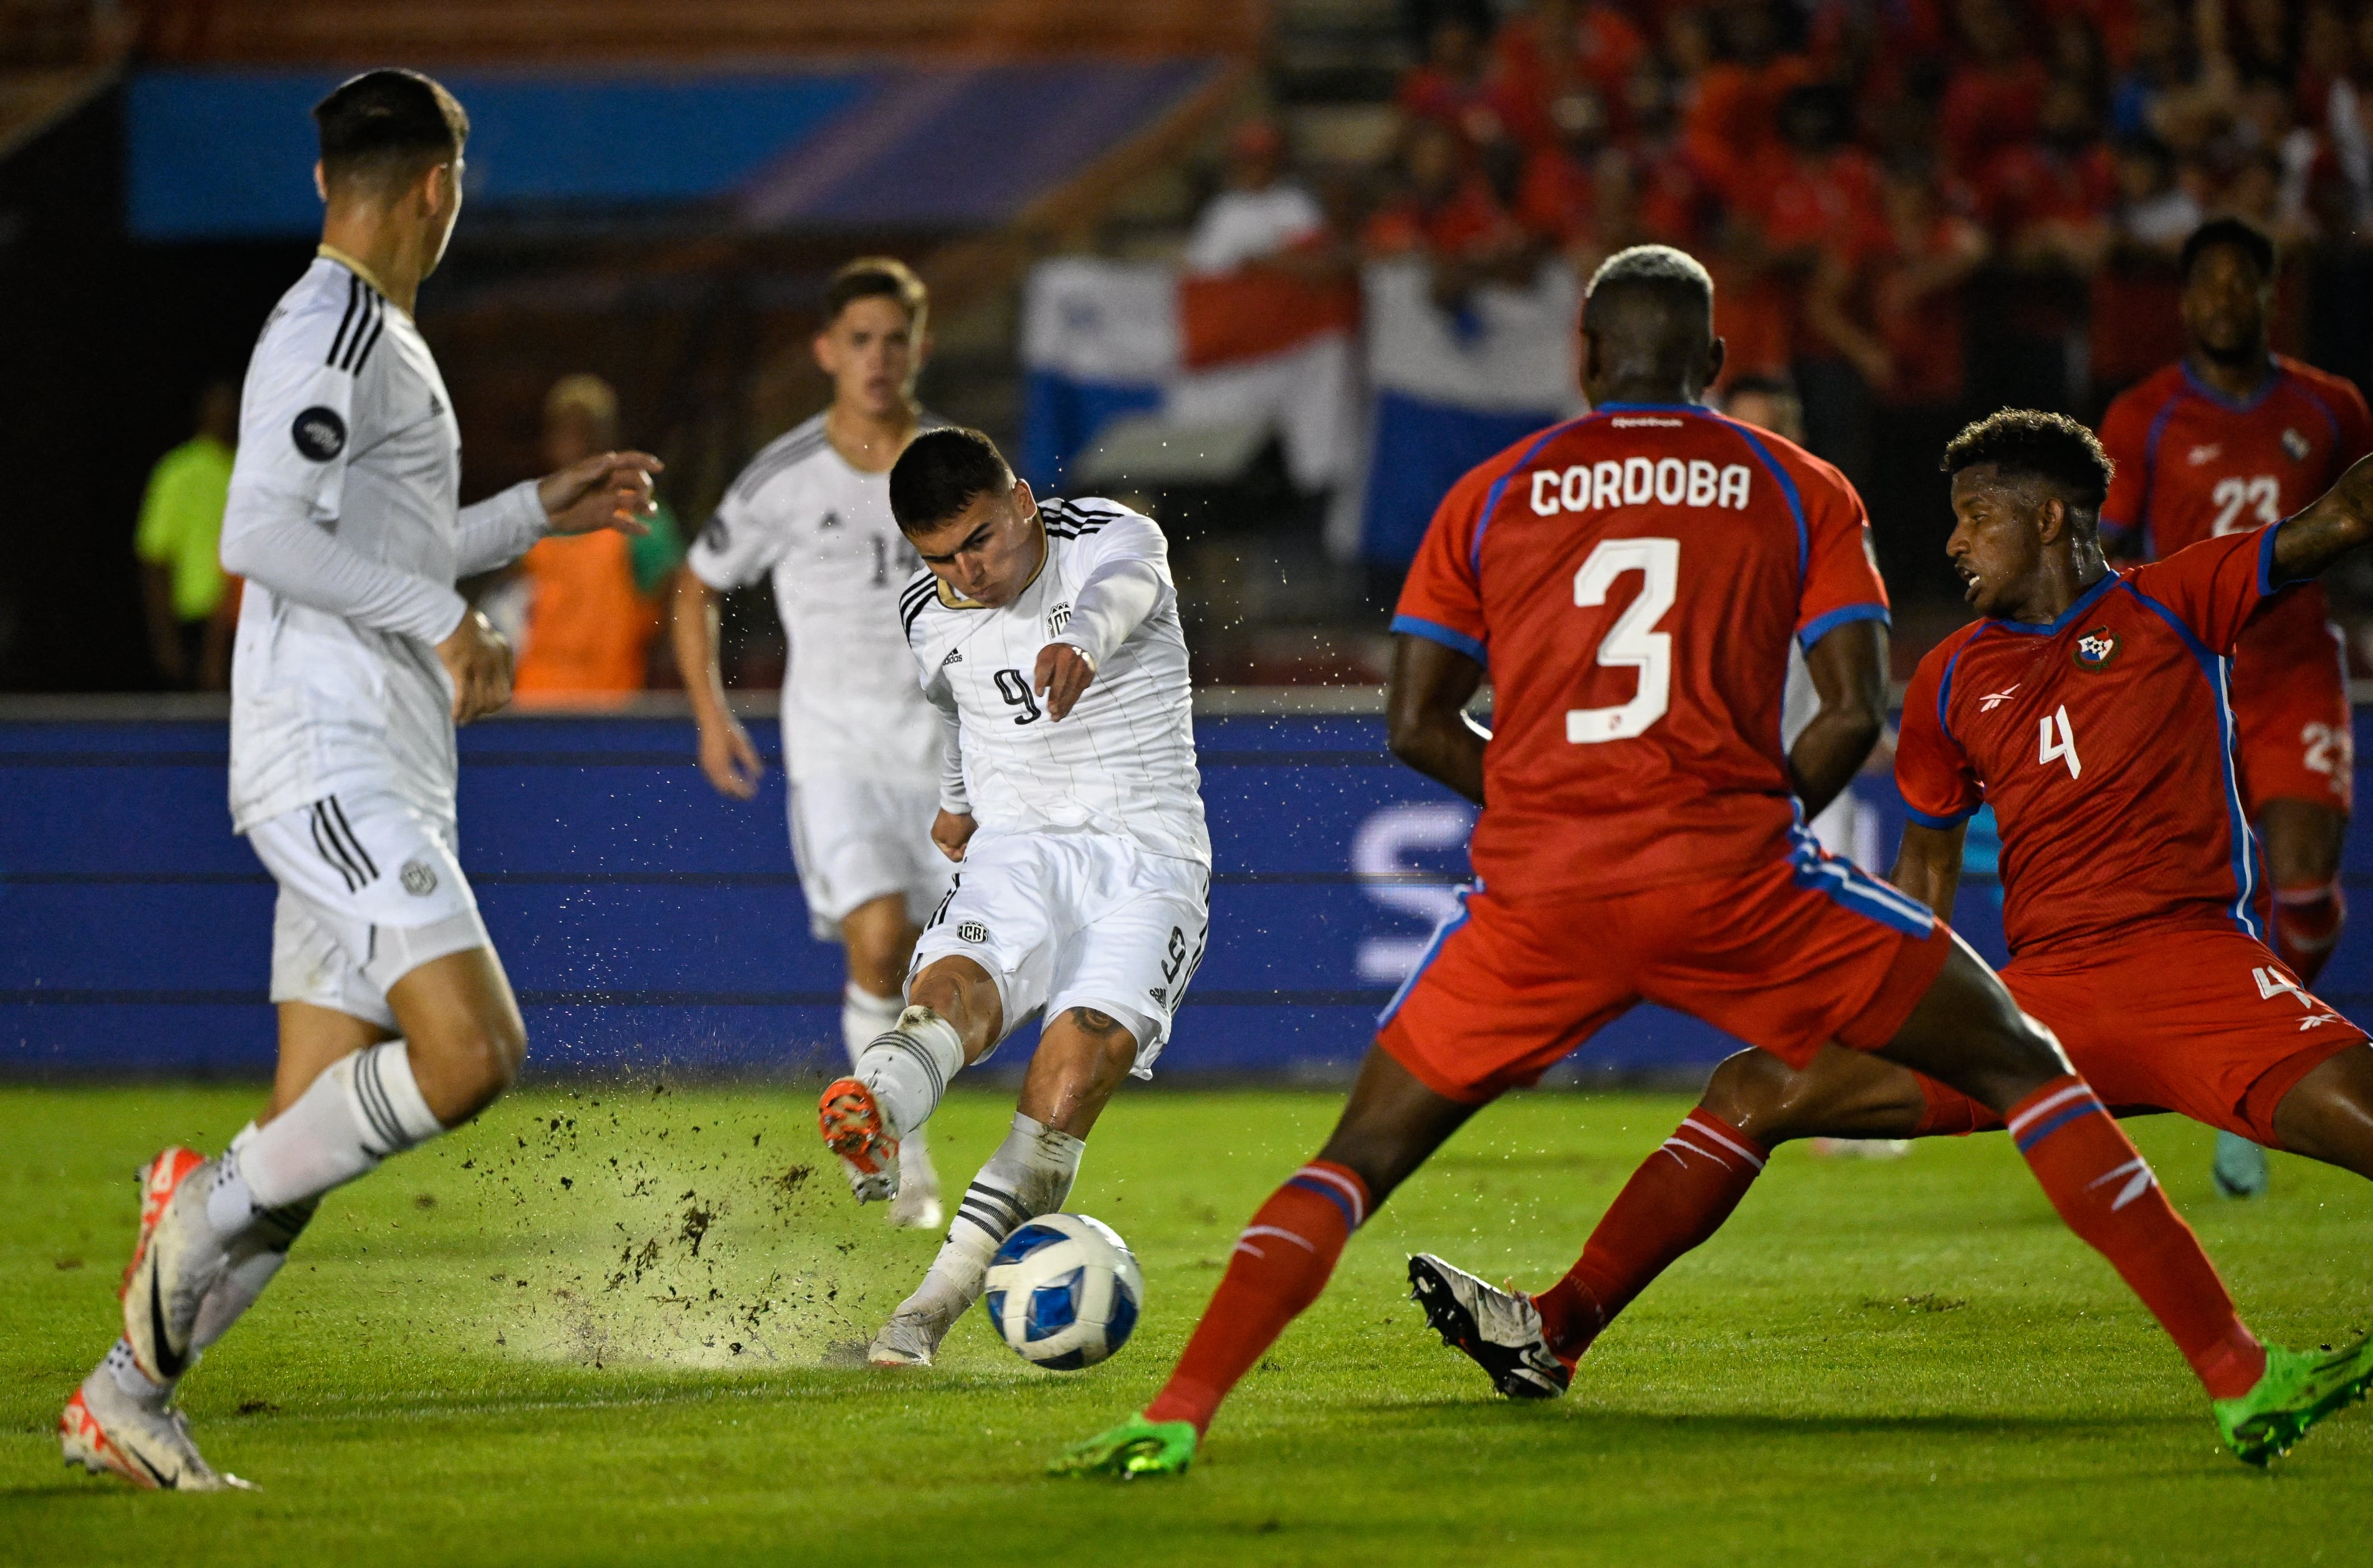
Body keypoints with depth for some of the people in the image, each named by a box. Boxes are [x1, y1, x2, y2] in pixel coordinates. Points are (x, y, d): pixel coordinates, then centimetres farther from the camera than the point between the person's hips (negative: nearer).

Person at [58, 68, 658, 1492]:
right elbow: (263, 532, -22)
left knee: (314, 1133, 6)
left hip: (377, 781, 10)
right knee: (473, 1052, -23)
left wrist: (538, 514, 30)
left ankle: (127, 1397, 7)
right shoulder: (337, 328, -10)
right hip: (335, 769, -10)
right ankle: (206, 1207, -12)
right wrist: (442, 622, -18)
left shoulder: (368, 335, 22)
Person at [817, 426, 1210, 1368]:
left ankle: (939, 1301, -28)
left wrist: (1081, 638, -57)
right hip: (1014, 856, 3)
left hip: (1148, 861, -3)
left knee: (1081, 1054, -27)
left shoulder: (1114, 539, -9)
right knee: (952, 986, -32)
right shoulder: (930, 620, 7)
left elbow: (1121, 584, -35)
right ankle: (874, 1113, -66)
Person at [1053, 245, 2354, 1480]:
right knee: (2023, 1064, 11)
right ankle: (2232, 1373, 2)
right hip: (1735, 874, -1)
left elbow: (1415, 727, 12)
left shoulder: (1490, 496, 13)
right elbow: (1856, 712, 1)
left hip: (1538, 891, 1)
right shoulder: (1799, 491, 10)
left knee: (1363, 1155, 17)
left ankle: (1175, 1416, -1)